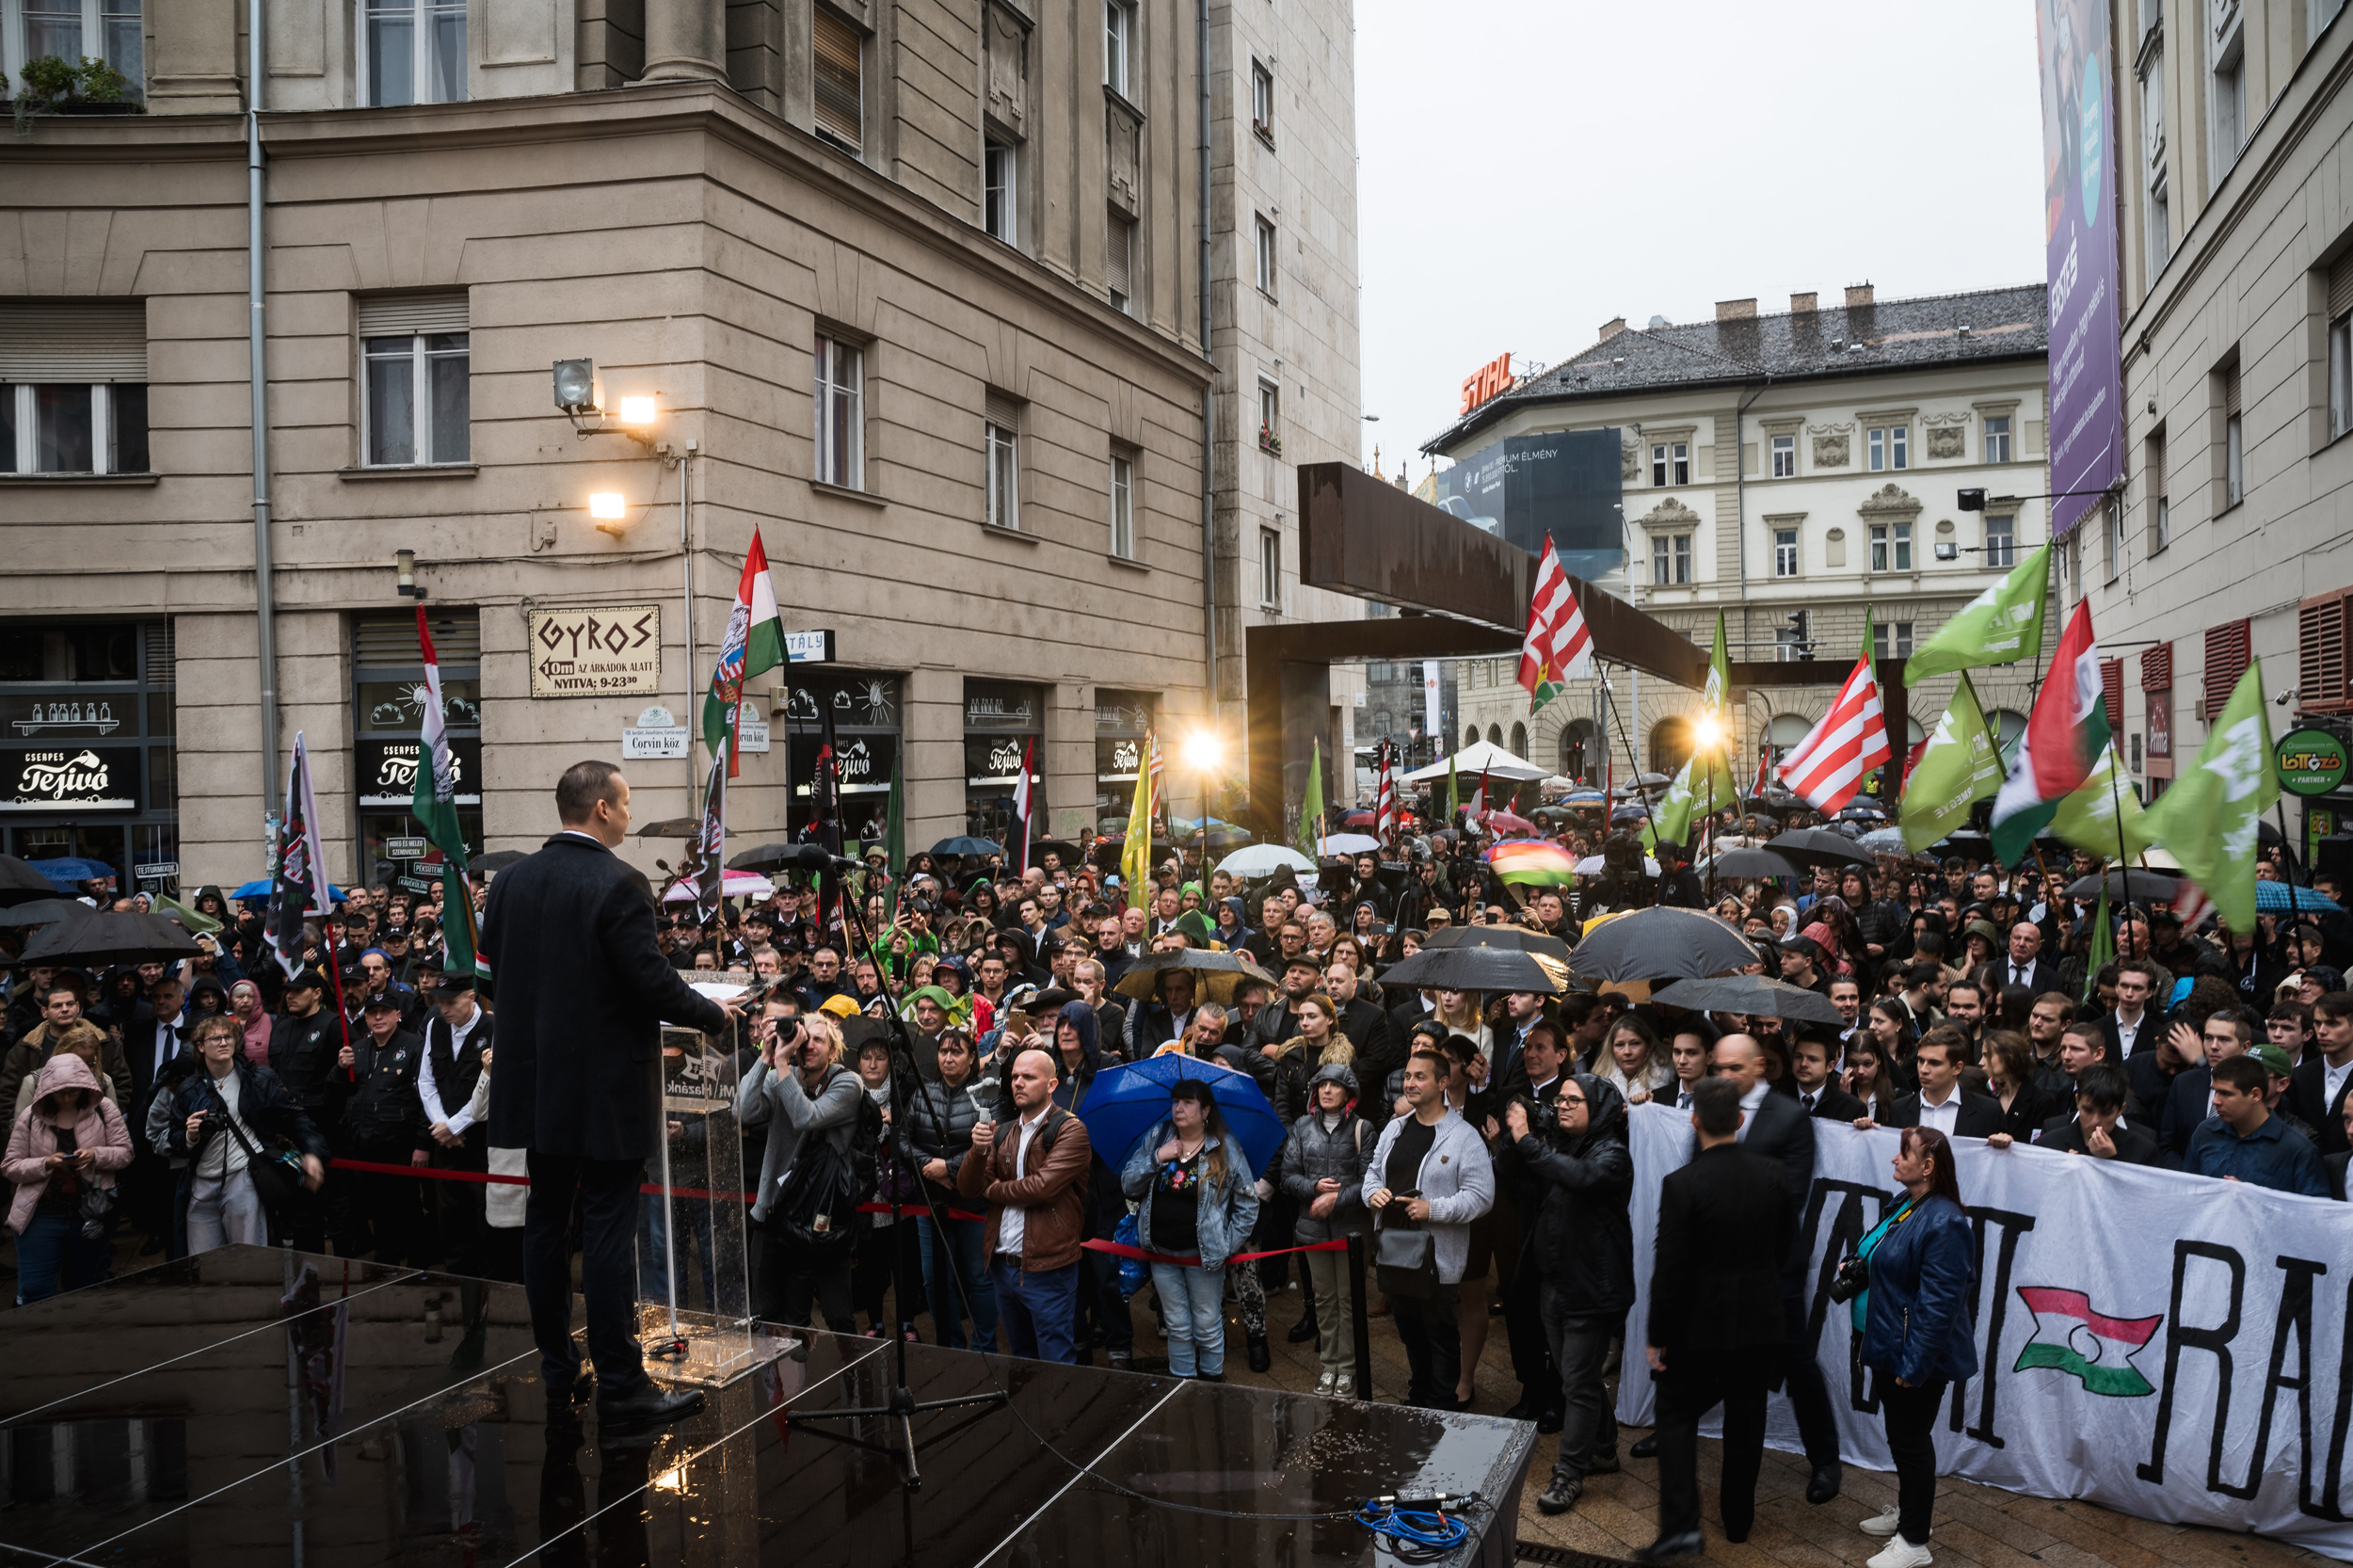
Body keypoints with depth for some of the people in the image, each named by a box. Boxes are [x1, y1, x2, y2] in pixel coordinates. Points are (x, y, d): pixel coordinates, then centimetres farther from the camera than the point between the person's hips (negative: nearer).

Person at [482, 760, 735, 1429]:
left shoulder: (511, 878, 4)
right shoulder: (617, 884, -17)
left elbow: (493, 957, 14)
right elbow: (652, 979, -19)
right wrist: (714, 1014, -2)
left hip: (537, 1082, 7)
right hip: (605, 1089, -7)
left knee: (545, 1220, 15)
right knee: (608, 1229, -2)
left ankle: (555, 1368, 25)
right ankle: (620, 1385, 3)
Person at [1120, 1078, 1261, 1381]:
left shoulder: (1225, 1148, -5)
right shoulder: (1155, 1139, 2)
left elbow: (1248, 1202, -1)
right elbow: (1128, 1186, -2)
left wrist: (1228, 1245, -6)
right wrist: (1157, 1158, -16)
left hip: (1204, 1253, -3)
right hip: (1162, 1253, 3)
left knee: (1208, 1327, 8)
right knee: (1177, 1327, 14)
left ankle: (1212, 1385, 25)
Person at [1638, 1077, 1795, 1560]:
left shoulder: (1681, 1185, -20)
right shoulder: (1775, 1175, -7)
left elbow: (1669, 1270, -18)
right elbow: (1786, 1247, 7)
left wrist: (1657, 1335, -7)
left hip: (1699, 1325, -4)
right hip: (1759, 1321, 4)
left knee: (1677, 1417, 10)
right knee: (1745, 1420, 20)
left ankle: (1680, 1524, -3)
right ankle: (1738, 1516, 34)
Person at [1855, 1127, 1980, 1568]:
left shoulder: (1943, 1223, -25)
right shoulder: (1906, 1206, 6)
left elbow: (1939, 1304, -26)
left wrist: (1914, 1365, -23)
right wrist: (1858, 1267, 7)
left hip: (1918, 1356, -9)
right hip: (1892, 1349, 9)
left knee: (1911, 1440, 3)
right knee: (1901, 1436, 22)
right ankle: (1905, 1512, 40)